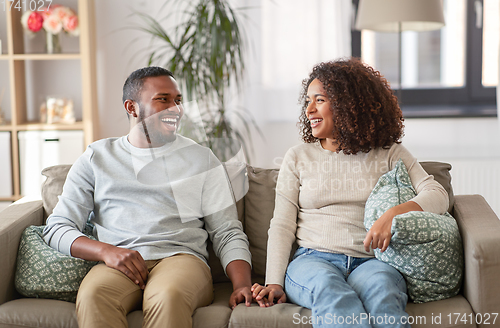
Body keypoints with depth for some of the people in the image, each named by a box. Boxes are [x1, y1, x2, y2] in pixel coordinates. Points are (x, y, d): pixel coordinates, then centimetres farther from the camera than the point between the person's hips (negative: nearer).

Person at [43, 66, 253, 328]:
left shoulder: (202, 159, 18)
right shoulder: (96, 158, 18)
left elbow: (228, 233, 13)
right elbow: (57, 228, 11)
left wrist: (242, 284, -8)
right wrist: (105, 250, -10)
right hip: (118, 264, 1)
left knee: (167, 296, -37)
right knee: (92, 295, -35)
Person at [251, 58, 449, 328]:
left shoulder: (389, 154, 16)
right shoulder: (298, 157, 19)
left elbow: (437, 195, 3)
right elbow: (282, 226, 11)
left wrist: (394, 213, -18)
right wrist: (274, 284, -3)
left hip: (371, 261, 0)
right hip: (312, 259, 1)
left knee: (379, 285, -38)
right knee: (329, 287, -38)